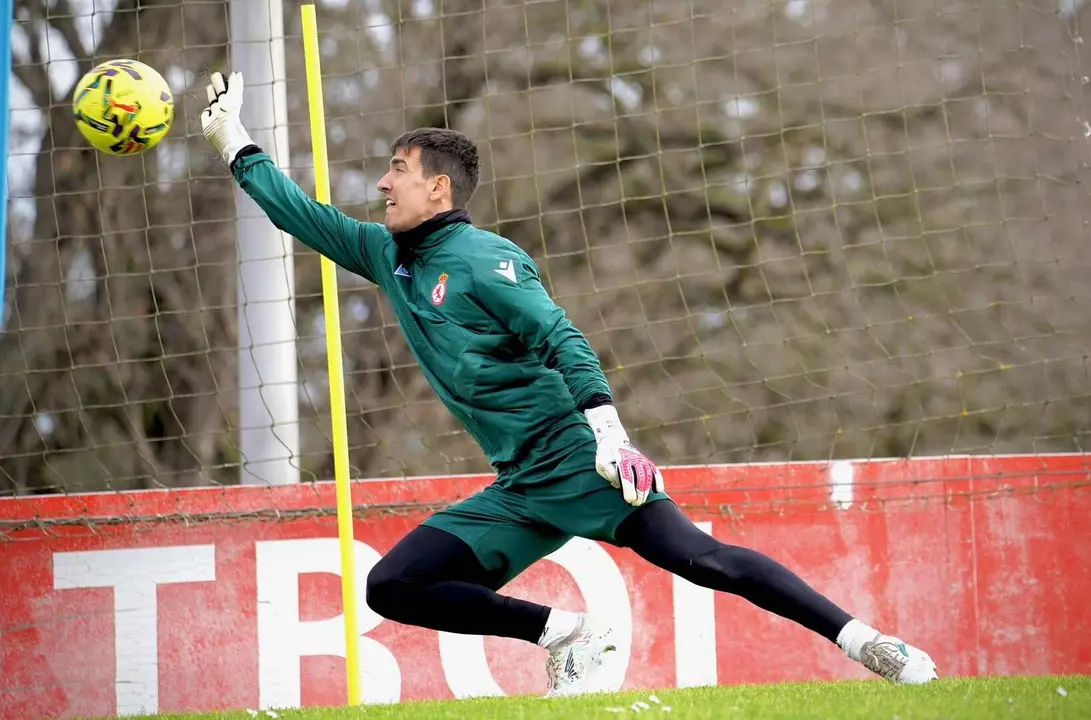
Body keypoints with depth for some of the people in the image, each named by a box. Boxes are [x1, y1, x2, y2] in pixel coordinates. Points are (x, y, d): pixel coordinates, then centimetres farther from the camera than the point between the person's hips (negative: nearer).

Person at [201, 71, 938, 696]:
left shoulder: (480, 258, -6)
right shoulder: (388, 256, 15)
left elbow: (562, 341, -14)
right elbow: (305, 218, 26)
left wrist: (606, 426, -27)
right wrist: (234, 141, 26)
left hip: (577, 462, -7)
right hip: (518, 494, 7)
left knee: (698, 557, -20)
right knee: (393, 587, -3)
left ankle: (861, 641, -16)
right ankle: (571, 635, -2)